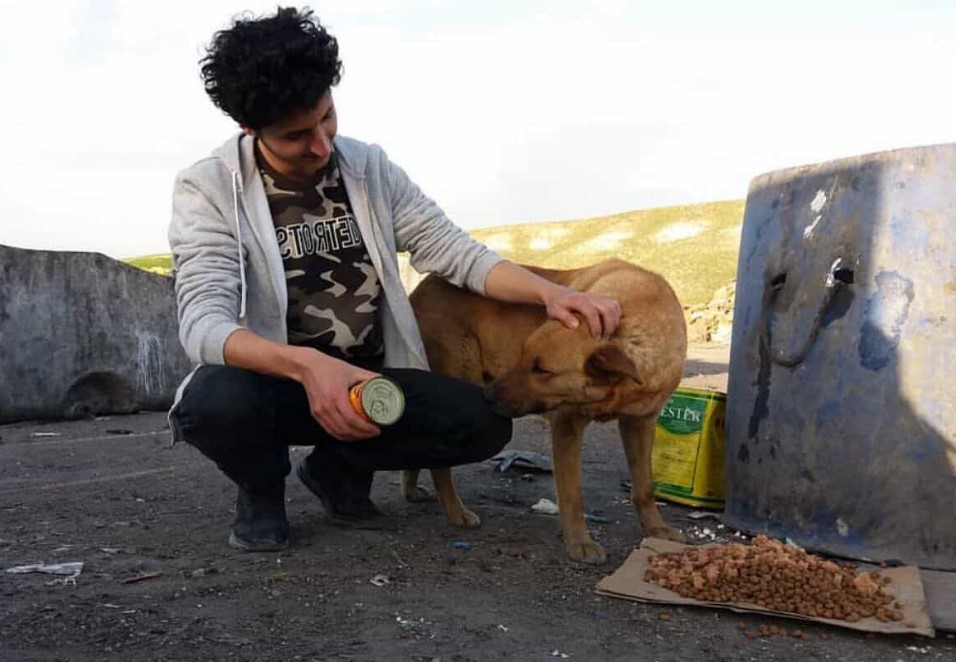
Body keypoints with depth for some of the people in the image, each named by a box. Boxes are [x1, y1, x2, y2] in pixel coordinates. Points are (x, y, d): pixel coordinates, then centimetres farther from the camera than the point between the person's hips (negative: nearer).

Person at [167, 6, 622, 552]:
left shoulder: (371, 168, -1)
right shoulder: (207, 190, -13)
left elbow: (455, 251, -3)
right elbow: (204, 322, -25)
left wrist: (547, 292, -21)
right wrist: (305, 365, -44)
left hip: (371, 380, 3)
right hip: (274, 381, -3)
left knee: (483, 425, -19)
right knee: (214, 400, -37)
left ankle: (339, 466, 9)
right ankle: (262, 489, 1)